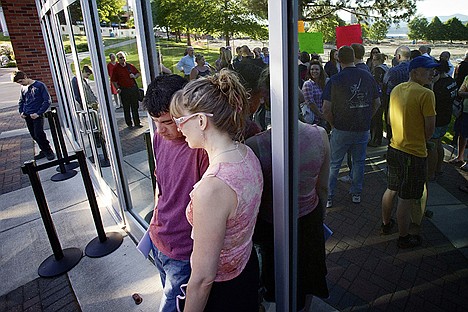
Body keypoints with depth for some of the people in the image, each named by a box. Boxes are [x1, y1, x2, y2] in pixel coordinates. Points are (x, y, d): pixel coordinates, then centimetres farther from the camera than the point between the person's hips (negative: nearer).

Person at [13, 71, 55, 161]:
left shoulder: (40, 85, -7)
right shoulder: (23, 88, 10)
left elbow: (47, 101, -9)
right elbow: (21, 102, 22)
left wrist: (38, 113, -14)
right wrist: (21, 112, 5)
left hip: (37, 115, -6)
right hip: (27, 116, 6)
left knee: (39, 134, -15)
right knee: (34, 136, 7)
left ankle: (49, 151, 0)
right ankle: (44, 151, 20)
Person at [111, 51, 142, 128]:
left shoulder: (130, 66, 7)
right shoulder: (116, 68, -2)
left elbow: (138, 73, 18)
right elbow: (114, 81, -2)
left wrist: (134, 76, -2)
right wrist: (118, 88, -12)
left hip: (133, 88, 3)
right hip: (124, 90, -3)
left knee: (135, 107, 9)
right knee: (126, 108, 4)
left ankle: (137, 123, 18)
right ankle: (129, 124, 14)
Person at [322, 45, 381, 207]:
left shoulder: (334, 80, -13)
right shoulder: (368, 77, 0)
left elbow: (326, 110, -15)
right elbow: (377, 103, 7)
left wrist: (334, 124, 1)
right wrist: (366, 119, 17)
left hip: (341, 130, -3)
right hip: (363, 130, 3)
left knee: (334, 164, 9)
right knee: (359, 162, 18)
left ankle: (328, 197, 16)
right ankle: (356, 194, 31)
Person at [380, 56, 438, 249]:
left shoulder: (396, 90, 5)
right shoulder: (426, 94, -17)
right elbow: (430, 128, -13)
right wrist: (422, 142, 7)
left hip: (394, 148, 8)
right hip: (414, 154, -7)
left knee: (391, 190, 21)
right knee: (406, 199, 5)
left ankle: (386, 224, 39)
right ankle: (404, 238, 20)